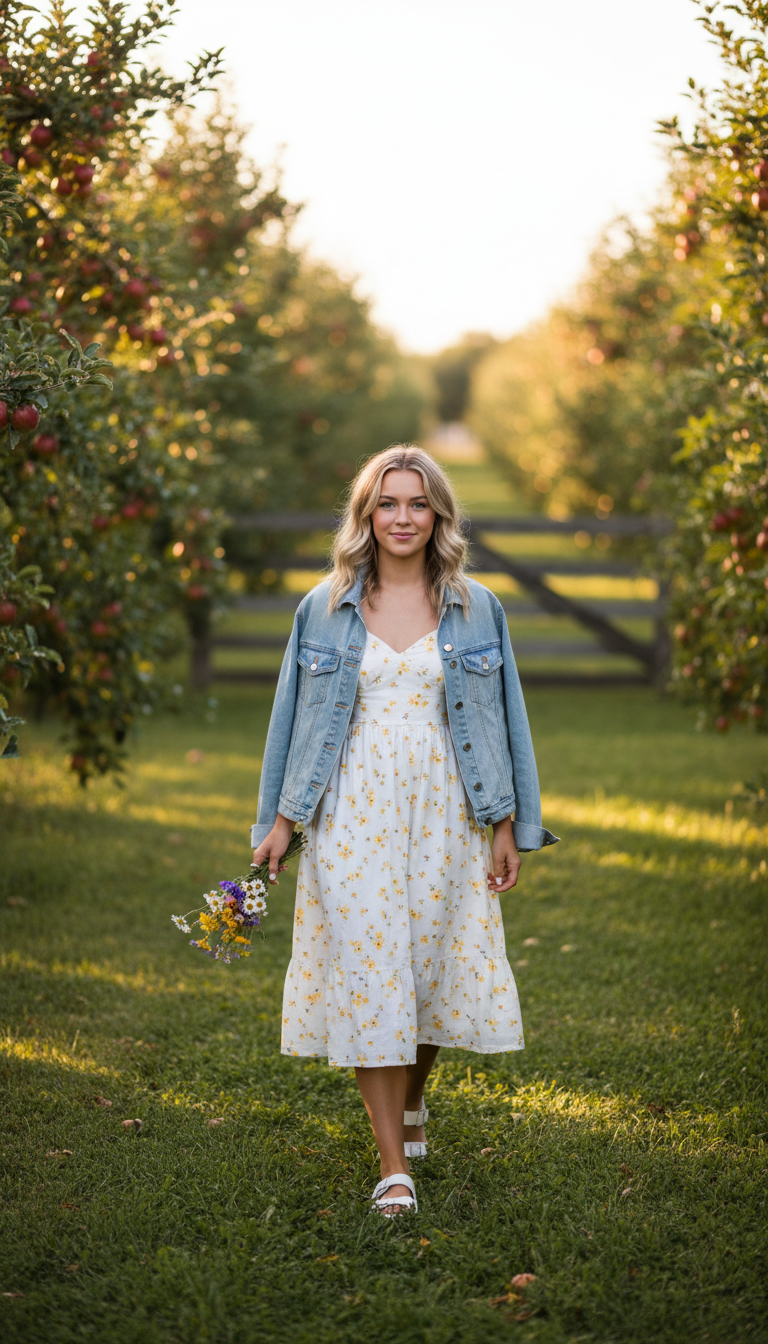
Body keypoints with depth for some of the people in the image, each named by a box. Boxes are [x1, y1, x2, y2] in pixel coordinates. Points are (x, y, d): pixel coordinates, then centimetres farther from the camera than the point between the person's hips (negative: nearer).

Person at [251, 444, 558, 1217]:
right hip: (353, 815, -1)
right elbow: (294, 717, 10)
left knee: (434, 963, 6)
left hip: (443, 813, 1)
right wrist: (279, 818, 7)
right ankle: (393, 1163, -1)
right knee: (366, 973, -6)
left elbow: (502, 719, 7)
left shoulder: (474, 610, 5)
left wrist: (508, 826, 4)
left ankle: (413, 1096, 37)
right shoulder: (324, 609, 5)